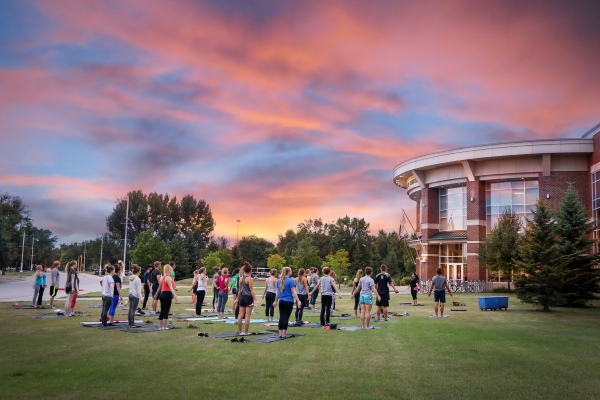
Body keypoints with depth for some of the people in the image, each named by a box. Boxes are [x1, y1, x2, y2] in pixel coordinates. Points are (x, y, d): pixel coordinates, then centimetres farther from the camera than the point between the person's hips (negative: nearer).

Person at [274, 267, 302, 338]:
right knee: (286, 318, 0)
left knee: (281, 317, 9)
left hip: (281, 301, 5)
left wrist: (276, 301, 21)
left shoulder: (279, 280, 7)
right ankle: (283, 334, 3)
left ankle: (280, 334, 10)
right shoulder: (290, 280, -10)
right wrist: (298, 301, -13)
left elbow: (277, 292, 13)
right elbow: (293, 292, -13)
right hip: (289, 301, -5)